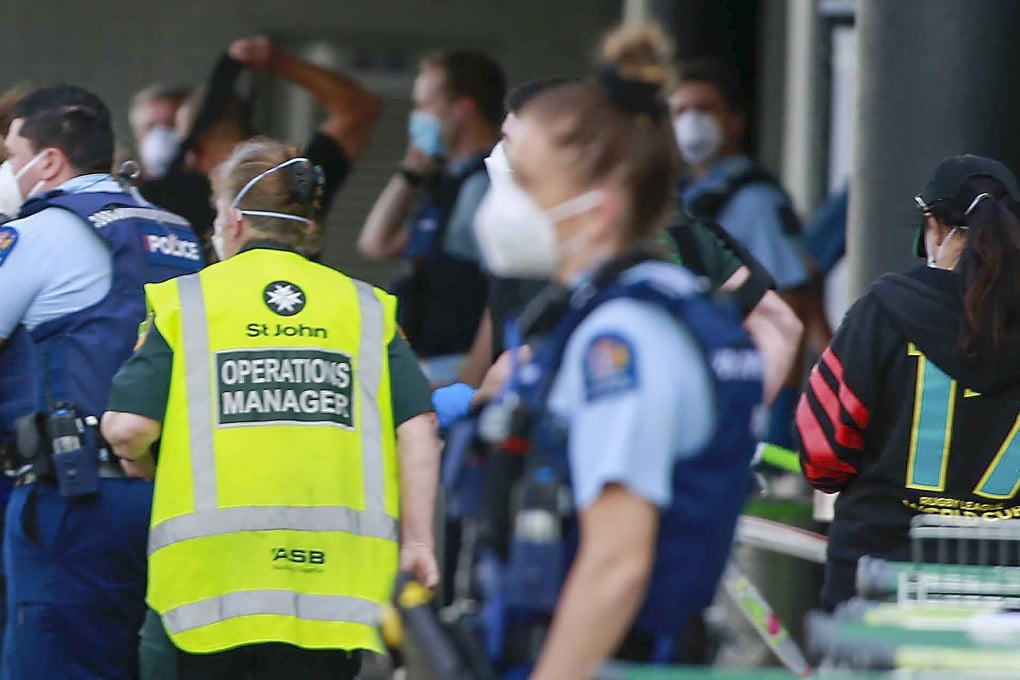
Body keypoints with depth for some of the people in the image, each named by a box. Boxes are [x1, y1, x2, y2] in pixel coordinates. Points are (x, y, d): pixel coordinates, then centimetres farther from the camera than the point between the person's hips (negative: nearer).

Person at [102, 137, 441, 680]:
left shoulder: (185, 302, 4)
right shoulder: (365, 307, 10)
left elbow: (128, 427, -4)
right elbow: (418, 427, 2)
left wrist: (138, 459, 19)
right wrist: (416, 540, 5)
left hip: (216, 571, -1)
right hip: (335, 569, 1)